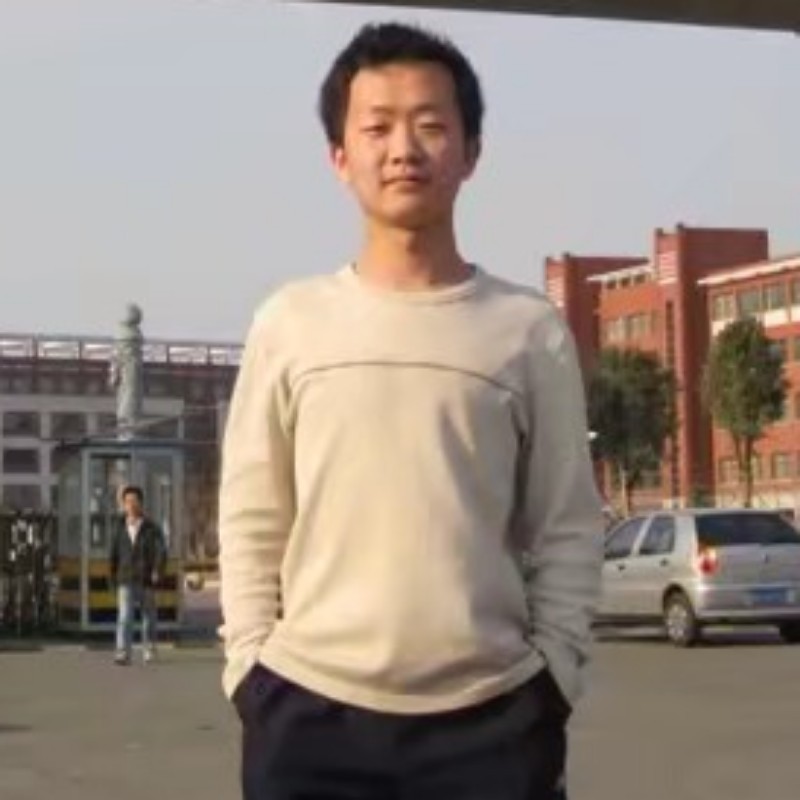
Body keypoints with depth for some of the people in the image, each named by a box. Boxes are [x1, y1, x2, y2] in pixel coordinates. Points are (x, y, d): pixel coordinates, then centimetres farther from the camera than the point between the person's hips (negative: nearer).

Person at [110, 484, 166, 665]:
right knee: (124, 616, -12)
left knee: (149, 616, 9)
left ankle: (149, 650, 25)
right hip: (126, 580, 0)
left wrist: (157, 571, -23)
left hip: (146, 580, 0)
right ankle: (123, 653, -19)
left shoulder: (151, 528, 0)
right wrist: (113, 577, 17)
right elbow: (114, 554, 15)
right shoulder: (119, 529, 7)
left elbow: (161, 551, -9)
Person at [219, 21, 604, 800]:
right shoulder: (290, 322, 5)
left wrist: (553, 673, -1)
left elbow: (568, 529, 6)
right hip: (308, 708, 1)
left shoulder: (530, 330, 4)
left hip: (490, 714, 0)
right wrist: (250, 665, 1)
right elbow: (250, 522, 8)